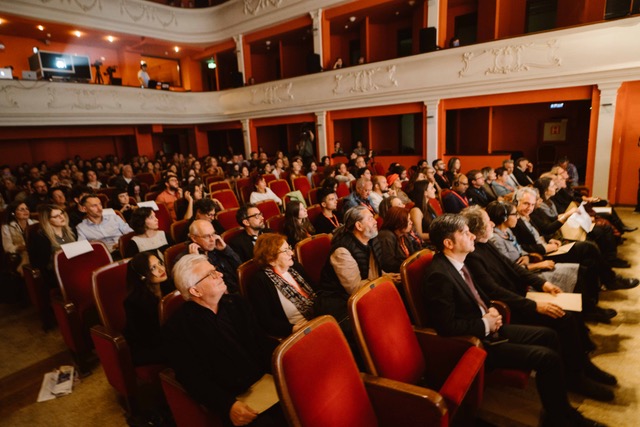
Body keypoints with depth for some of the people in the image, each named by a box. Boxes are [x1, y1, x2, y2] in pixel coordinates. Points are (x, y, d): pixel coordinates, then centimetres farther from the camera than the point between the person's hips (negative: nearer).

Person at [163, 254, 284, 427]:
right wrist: (228, 406, -21)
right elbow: (194, 379, -8)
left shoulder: (236, 302, 12)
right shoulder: (177, 328, -4)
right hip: (236, 402, -4)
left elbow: (263, 342, 11)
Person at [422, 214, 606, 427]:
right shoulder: (439, 275, -28)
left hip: (487, 328, 10)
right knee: (549, 358, -13)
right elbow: (447, 326, -28)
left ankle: (562, 408, 25)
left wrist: (490, 311, -1)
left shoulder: (457, 263, 1)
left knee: (548, 335, 12)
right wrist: (485, 324, -16)